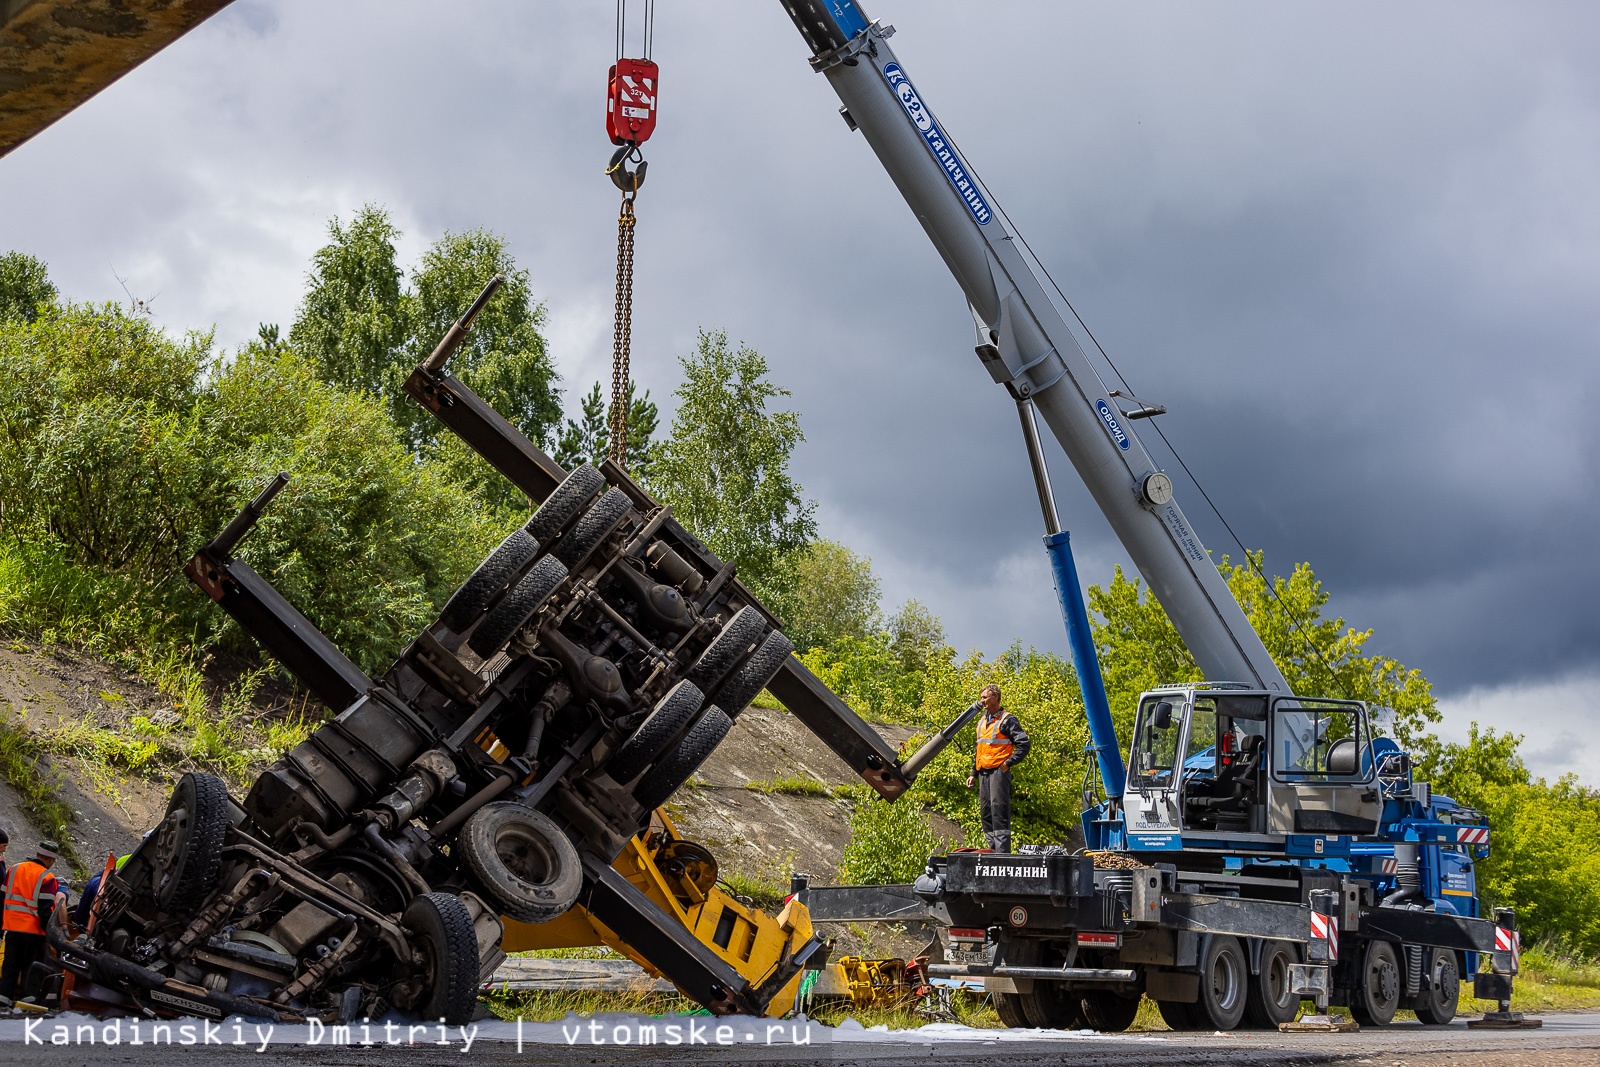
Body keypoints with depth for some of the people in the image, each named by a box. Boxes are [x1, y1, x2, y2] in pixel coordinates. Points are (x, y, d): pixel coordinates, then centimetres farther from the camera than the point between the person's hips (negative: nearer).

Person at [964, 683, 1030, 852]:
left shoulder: (1006, 720, -6)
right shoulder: (982, 721, 19)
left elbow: (1024, 743, -12)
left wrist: (1008, 763, -14)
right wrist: (973, 773, 21)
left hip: (998, 772, -8)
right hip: (983, 773, 8)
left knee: (999, 811, -11)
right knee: (985, 812, 9)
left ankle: (1002, 852, -11)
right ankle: (993, 850, 16)